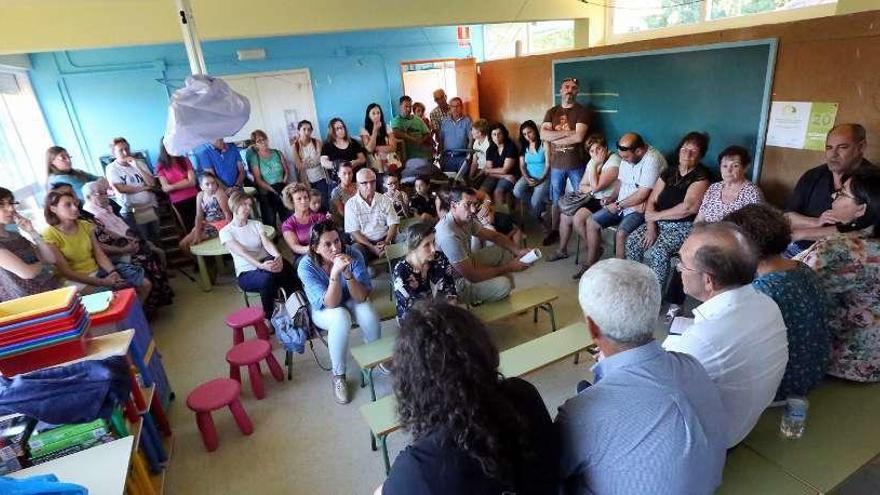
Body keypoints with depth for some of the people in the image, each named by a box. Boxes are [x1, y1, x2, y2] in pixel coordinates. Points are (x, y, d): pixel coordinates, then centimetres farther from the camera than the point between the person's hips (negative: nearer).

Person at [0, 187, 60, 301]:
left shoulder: (15, 235, 11)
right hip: (31, 301, -7)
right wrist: (42, 263, 3)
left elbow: (51, 259, 6)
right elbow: (27, 272, -18)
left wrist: (32, 232, -2)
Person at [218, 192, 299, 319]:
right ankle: (270, 319, -21)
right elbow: (241, 253, -15)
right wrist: (260, 265, -34)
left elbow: (267, 243, -5)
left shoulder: (257, 224, 13)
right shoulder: (225, 232, 1)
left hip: (265, 265, 3)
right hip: (247, 273, -3)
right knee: (266, 278, -38)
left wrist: (278, 256, -29)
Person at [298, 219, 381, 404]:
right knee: (341, 318, -34)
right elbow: (330, 304, -31)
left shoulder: (353, 255, -24)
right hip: (323, 310, -1)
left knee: (368, 314, -30)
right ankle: (338, 375, -13)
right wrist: (335, 273, -45)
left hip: (351, 301, 2)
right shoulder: (306, 266, -26)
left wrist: (347, 273, -42)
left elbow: (362, 297, -26)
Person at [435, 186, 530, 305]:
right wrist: (508, 268, -20)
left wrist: (518, 250, -11)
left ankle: (509, 297, 19)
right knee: (503, 284, -24)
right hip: (455, 282, -10)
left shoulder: (465, 218, -7)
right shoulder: (448, 235, -34)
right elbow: (473, 276, -30)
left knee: (502, 251, 9)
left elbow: (493, 235, 6)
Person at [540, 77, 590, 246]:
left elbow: (579, 137, -18)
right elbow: (543, 135, -8)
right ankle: (555, 230, 23)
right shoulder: (551, 112, 7)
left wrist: (554, 138, -11)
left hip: (576, 164, -3)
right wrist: (566, 132, -16)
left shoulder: (582, 111, -4)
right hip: (556, 164, 3)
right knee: (557, 200, 12)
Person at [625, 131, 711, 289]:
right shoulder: (669, 172, 10)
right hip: (659, 223, 6)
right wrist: (651, 227, -10)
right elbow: (652, 200, 5)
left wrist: (656, 215, -11)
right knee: (632, 242, -16)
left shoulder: (702, 175, -8)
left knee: (658, 251, -30)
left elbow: (688, 207, -19)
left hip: (684, 227, -6)